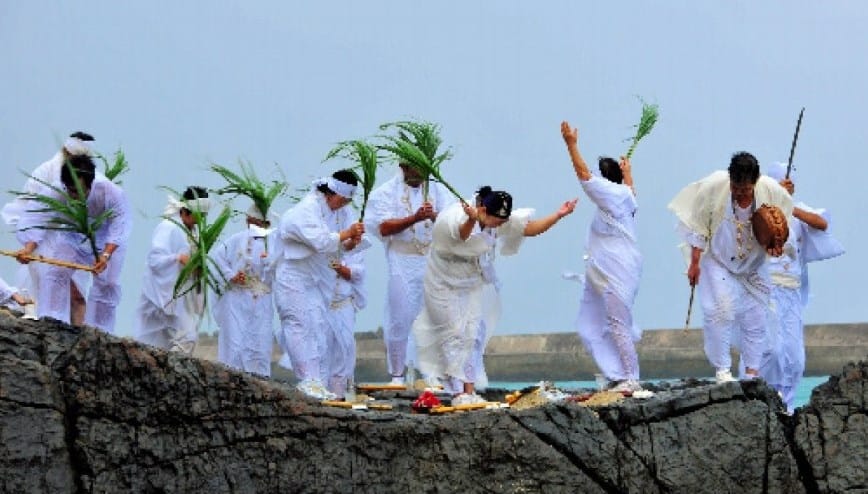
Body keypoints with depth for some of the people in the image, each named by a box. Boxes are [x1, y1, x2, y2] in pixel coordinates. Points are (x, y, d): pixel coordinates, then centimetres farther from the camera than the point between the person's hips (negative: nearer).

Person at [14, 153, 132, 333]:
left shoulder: (112, 193, -38)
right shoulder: (55, 194, -34)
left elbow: (120, 228, -39)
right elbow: (37, 223, -40)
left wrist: (106, 255, -56)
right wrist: (28, 249, -60)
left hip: (108, 242, -1)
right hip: (70, 236, 1)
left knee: (107, 283, -5)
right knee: (54, 273, -15)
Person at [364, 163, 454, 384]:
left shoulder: (437, 190, 10)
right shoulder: (387, 192, 3)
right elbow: (384, 227, -9)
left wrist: (434, 216, -24)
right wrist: (415, 218, -21)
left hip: (434, 264, 2)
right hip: (402, 264, -2)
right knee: (400, 320, -1)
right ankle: (397, 375, 8)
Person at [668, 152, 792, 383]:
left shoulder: (772, 192, -18)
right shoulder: (712, 187, -23)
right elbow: (697, 227, -11)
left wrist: (776, 245, -20)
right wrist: (695, 263, -8)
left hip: (753, 264, 3)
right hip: (718, 261, -3)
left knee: (755, 317, 5)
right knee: (720, 312, -16)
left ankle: (752, 373, 15)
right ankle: (722, 370, -9)